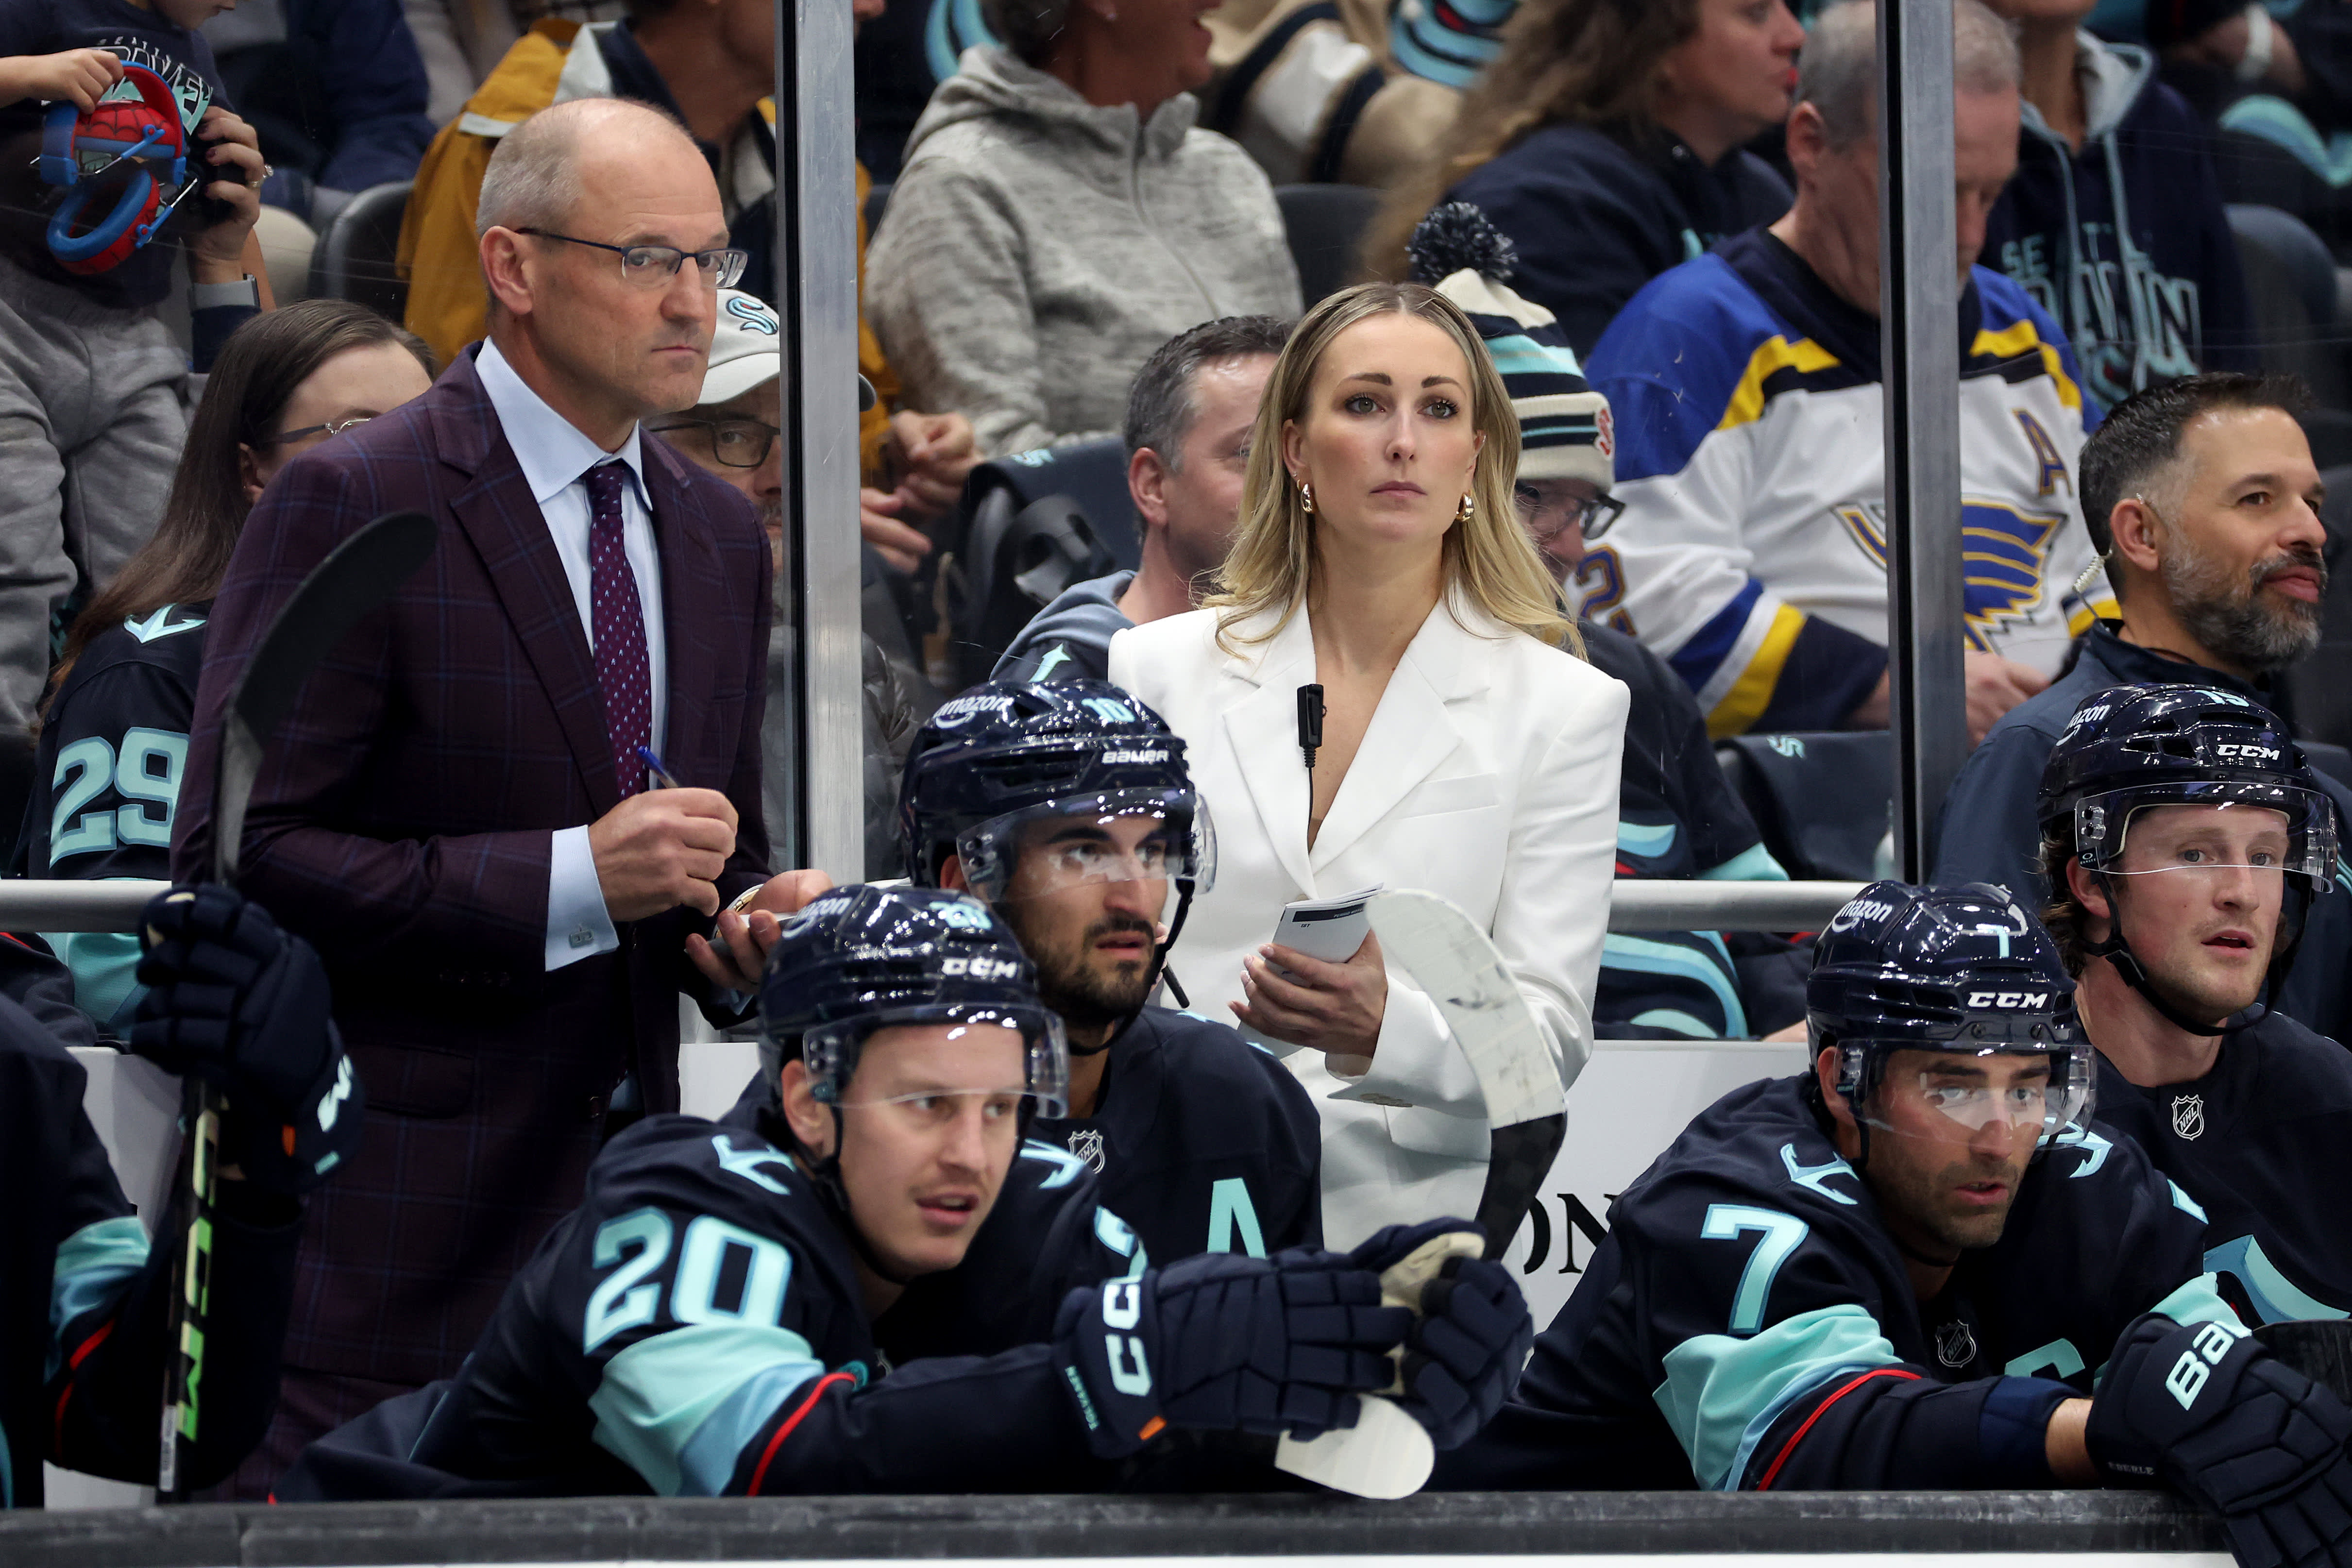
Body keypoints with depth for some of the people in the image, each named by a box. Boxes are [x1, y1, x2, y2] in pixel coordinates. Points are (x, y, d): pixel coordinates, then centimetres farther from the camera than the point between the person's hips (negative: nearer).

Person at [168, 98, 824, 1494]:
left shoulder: (720, 534, 15)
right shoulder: (350, 510, -9)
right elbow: (235, 859, -16)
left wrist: (742, 930, 0)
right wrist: (572, 879, -21)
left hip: (623, 1212, 7)